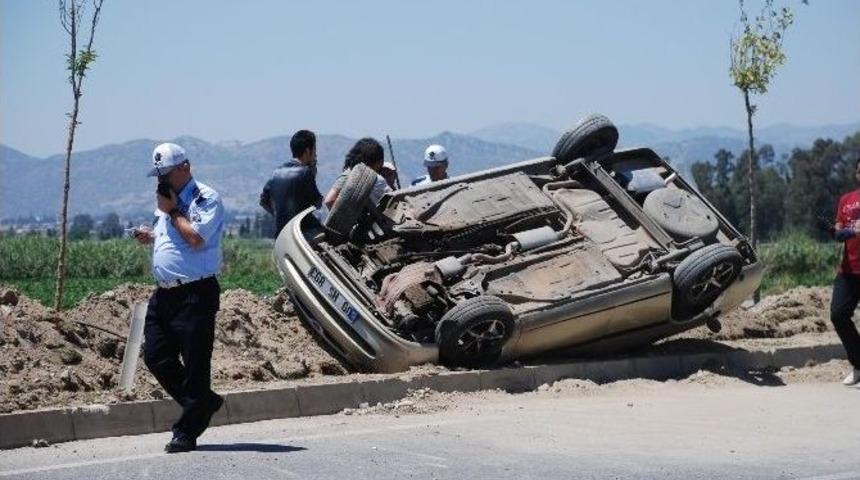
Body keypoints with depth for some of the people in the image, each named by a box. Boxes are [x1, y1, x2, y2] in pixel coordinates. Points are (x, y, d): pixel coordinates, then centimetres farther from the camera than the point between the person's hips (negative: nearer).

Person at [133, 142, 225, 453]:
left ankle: (187, 432, 3)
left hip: (195, 294, -9)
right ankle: (203, 403, 24)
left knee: (194, 363, -3)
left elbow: (196, 238, -20)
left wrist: (173, 211, -10)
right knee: (155, 356, 7)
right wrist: (149, 237, 9)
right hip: (164, 293, 9)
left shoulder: (206, 199, -8)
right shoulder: (167, 202, 18)